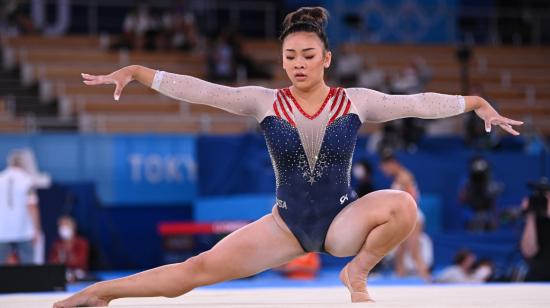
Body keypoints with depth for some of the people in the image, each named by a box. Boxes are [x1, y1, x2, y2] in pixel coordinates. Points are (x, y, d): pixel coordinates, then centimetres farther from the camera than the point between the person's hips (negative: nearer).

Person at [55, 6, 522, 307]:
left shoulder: (356, 102, -6)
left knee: (403, 205, -31)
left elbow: (418, 103, -6)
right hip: (287, 225, 0)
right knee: (202, 267, -14)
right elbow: (199, 90, -11)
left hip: (343, 220, 0)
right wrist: (136, 72, -19)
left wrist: (477, 103, -10)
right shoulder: (264, 102, -6)